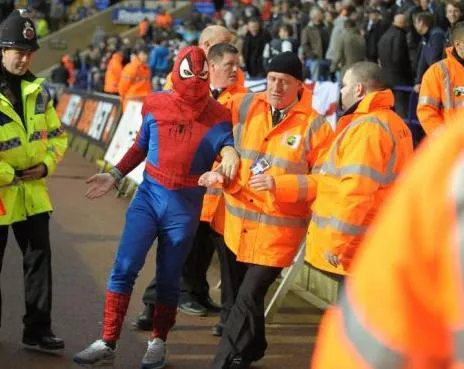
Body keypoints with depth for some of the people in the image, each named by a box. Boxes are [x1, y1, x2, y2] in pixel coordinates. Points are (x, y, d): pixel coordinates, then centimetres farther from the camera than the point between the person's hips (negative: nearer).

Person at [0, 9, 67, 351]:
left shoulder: (38, 90, 5)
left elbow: (57, 134, 12)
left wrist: (46, 165, -4)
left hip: (33, 190, 5)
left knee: (39, 258, 6)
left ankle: (37, 329, 15)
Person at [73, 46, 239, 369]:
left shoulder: (219, 117, -4)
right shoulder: (155, 105, 0)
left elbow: (229, 148, 2)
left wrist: (230, 154, -21)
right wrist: (115, 175, 12)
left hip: (185, 206, -1)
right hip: (149, 196, 1)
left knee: (168, 278, 9)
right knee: (124, 269, -6)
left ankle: (158, 343, 27)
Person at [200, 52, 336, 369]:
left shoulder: (315, 126, -10)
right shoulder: (244, 107, 0)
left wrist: (280, 184, -22)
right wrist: (222, 168, -1)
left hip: (279, 227, -5)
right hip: (237, 220, 5)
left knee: (249, 296, -10)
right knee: (235, 292, 19)